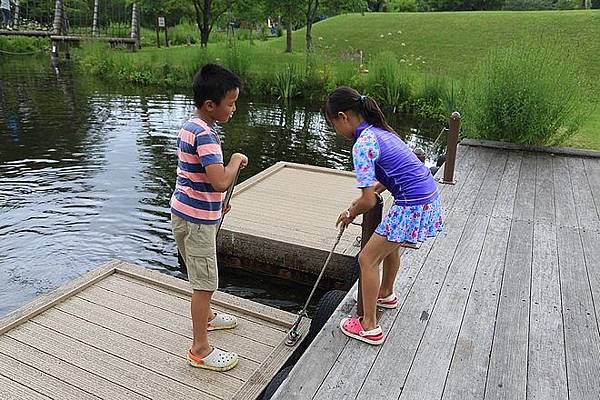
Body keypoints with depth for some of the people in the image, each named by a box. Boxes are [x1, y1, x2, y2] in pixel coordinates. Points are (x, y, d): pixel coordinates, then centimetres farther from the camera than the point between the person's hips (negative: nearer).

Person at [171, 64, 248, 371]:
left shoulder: (189, 127, 8)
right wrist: (236, 160, -16)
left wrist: (216, 203, 25)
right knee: (205, 282, 1)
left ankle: (205, 316, 48)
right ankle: (200, 349, 14)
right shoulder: (205, 135, -24)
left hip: (186, 212, 10)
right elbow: (221, 182, -35)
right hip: (197, 219, -10)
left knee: (200, 276, 27)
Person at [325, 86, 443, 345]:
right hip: (429, 199, 10)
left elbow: (369, 201, -18)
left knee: (367, 258, 2)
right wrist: (362, 199, 18)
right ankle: (386, 294, 54)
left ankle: (369, 327, 12)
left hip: (413, 207, -10)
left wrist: (350, 213, 2)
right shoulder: (379, 130, 11)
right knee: (390, 242, 31)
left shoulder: (363, 144, -18)